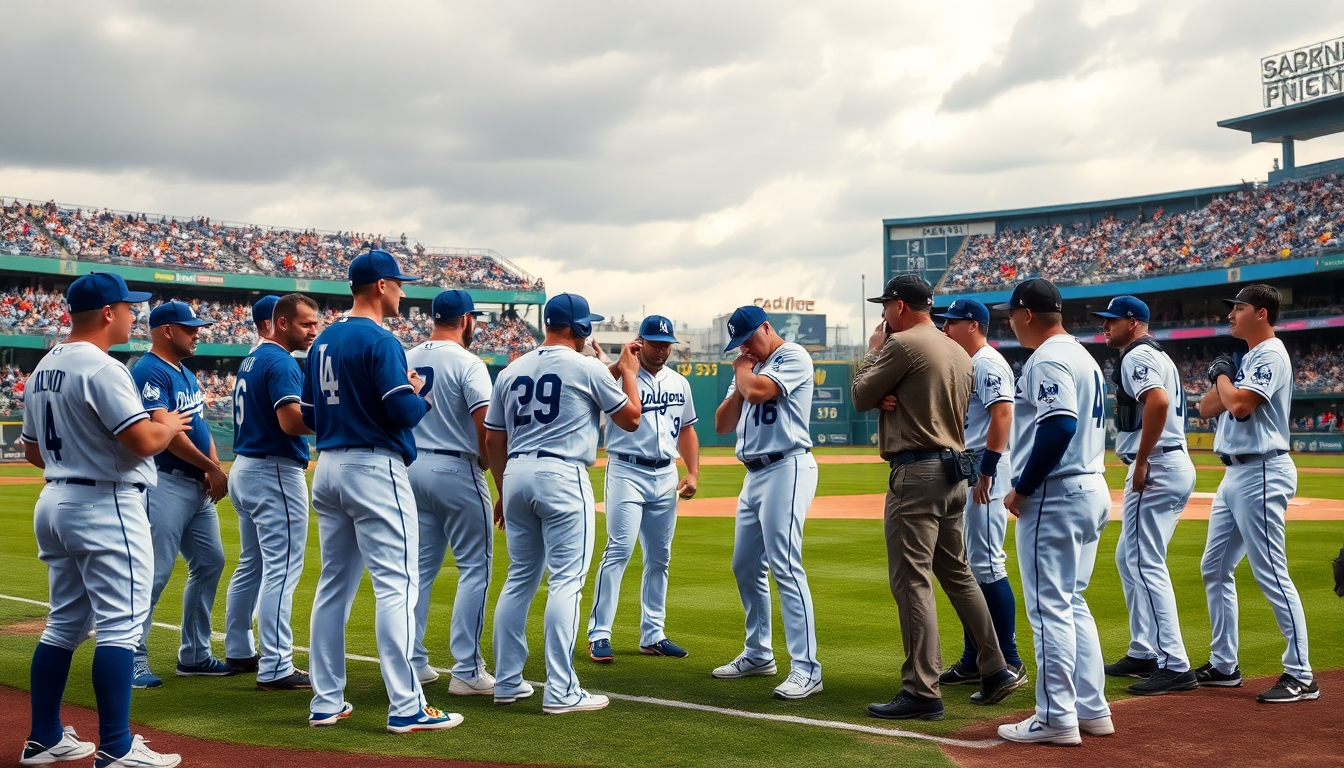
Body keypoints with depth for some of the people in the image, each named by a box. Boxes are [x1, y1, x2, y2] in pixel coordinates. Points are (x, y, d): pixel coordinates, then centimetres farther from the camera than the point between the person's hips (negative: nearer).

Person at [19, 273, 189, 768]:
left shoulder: (43, 370, 13)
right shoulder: (102, 369, -16)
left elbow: (33, 452, 19)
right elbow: (145, 441, -23)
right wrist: (169, 425, -3)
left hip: (54, 504, 10)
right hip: (106, 507, -10)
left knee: (65, 624, 16)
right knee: (120, 625, -7)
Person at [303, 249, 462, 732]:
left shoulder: (323, 342, 13)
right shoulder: (380, 341, -12)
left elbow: (309, 416, 16)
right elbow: (405, 412, -19)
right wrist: (418, 394, 1)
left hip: (328, 470, 9)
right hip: (375, 470, -9)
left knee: (334, 584, 13)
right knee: (396, 585, -7)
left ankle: (326, 703, 16)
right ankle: (406, 708, -8)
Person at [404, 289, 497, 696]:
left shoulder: (406, 361, 9)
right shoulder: (467, 363, -11)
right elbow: (486, 426, -18)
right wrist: (486, 463, -1)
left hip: (413, 469, 7)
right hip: (457, 470, -7)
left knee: (420, 567, 14)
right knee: (475, 567, 0)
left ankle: (411, 663, 17)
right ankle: (467, 671, -2)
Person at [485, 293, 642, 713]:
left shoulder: (511, 371, 13)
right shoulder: (588, 368, -3)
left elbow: (493, 438, 14)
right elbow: (631, 419, 5)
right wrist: (629, 371, 17)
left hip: (516, 475, 6)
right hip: (562, 477, -6)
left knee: (520, 579, 14)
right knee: (566, 581, -4)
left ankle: (507, 682, 17)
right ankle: (560, 691, -6)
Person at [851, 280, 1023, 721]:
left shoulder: (903, 344, -11)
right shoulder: (960, 354, 17)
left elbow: (861, 396, -4)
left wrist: (873, 351, 10)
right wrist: (893, 396, 3)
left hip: (916, 473, -9)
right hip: (955, 473, 9)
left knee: (911, 581, -6)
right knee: (957, 573, 18)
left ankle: (922, 692, -6)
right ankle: (996, 670, 21)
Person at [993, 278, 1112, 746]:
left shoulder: (1047, 360, -13)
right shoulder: (1083, 357, 18)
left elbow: (1059, 426, -25)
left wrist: (1021, 489, -18)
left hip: (1055, 497, -10)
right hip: (1092, 491, 10)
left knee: (1049, 607, -5)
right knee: (1072, 603, 16)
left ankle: (1056, 717, -1)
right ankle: (1091, 709, 19)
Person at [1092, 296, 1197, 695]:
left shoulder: (1138, 355, -11)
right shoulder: (1156, 355, 22)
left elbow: (1158, 401, -28)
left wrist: (1141, 461, -23)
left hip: (1156, 468, -11)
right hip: (1170, 464, 11)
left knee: (1146, 565, -11)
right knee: (1128, 558, 18)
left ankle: (1175, 666, -11)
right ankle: (1143, 653, 24)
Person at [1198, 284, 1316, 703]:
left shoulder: (1271, 354, -11)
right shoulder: (1247, 358, 18)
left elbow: (1240, 405, -23)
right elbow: (1206, 408, 14)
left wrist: (1222, 376, -5)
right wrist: (1221, 379, -4)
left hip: (1261, 473, -10)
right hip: (1235, 475, 10)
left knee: (1271, 574, -10)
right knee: (1215, 568, 13)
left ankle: (1300, 675, -4)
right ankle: (1224, 666, 21)